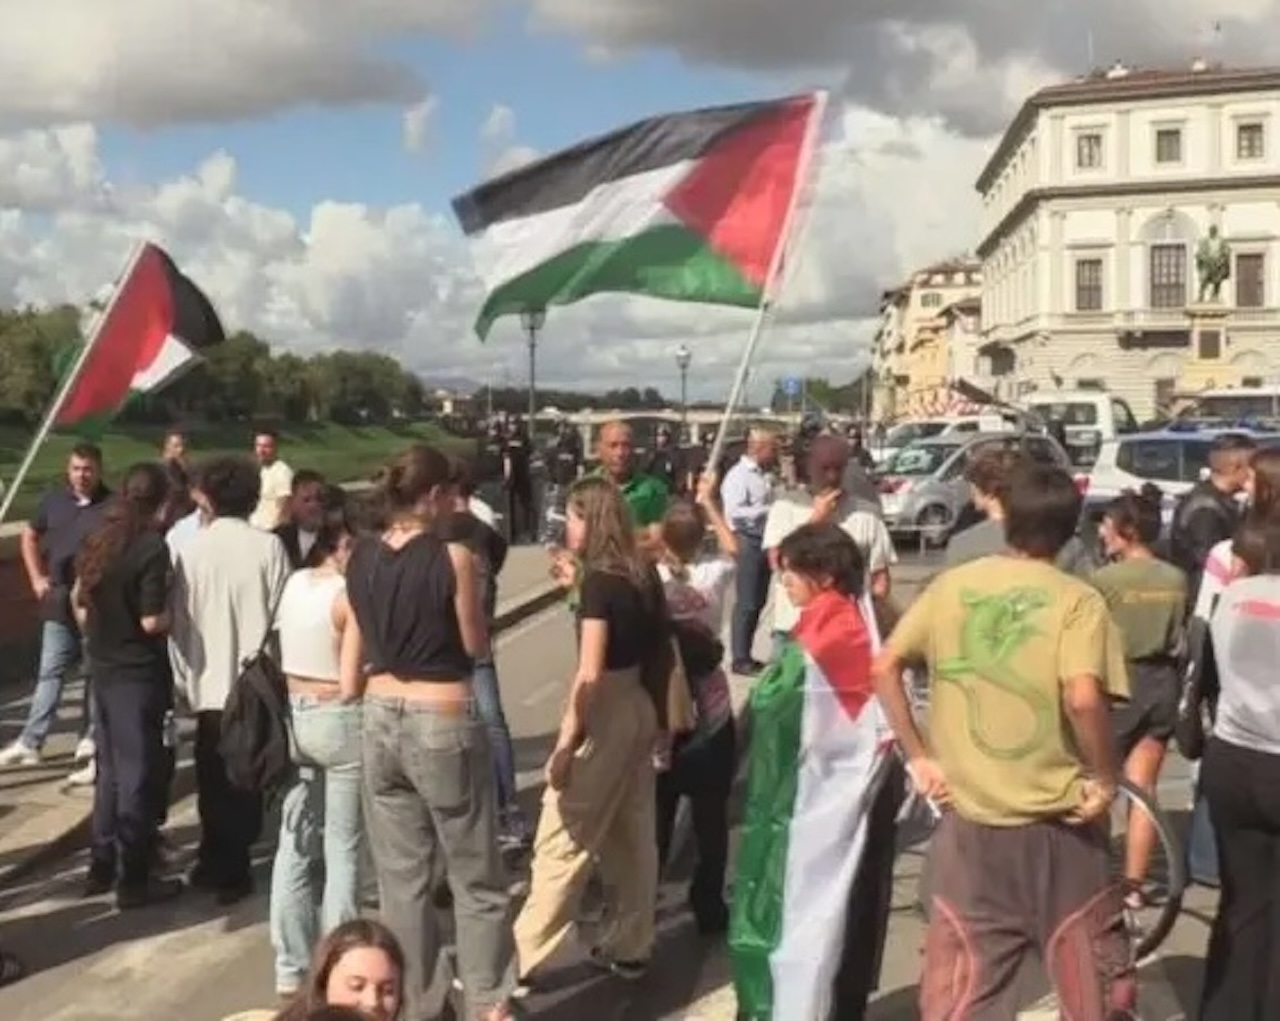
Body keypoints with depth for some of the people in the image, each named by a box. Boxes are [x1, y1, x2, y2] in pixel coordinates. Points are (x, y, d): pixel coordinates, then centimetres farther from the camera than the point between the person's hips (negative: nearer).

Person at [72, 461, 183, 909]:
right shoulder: (152, 547, -17)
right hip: (139, 673, -7)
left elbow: (81, 606, 12)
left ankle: (102, 866, 27)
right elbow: (152, 621, -21)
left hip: (104, 669, 8)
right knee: (138, 773, 1)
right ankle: (133, 879, 8)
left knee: (110, 770, 18)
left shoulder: (99, 541, 6)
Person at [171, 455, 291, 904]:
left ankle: (214, 864, 24)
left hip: (209, 683, 2)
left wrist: (184, 678, 10)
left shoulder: (191, 548, -4)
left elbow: (179, 619, -1)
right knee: (246, 782, 8)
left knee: (214, 782, 15)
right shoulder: (268, 546, -9)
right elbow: (282, 613, -7)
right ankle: (231, 870, 10)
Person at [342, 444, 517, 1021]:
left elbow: (354, 652, 9)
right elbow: (477, 648, -5)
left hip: (381, 721, 6)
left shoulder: (359, 559, 2)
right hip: (443, 724, -5)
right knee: (475, 876, 10)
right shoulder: (452, 558, -15)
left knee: (400, 875, 15)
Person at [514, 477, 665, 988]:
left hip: (606, 713, -8)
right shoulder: (642, 574, 6)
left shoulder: (599, 581, -17)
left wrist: (566, 742, -18)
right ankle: (630, 948, 25)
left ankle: (521, 960, 5)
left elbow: (591, 672, -20)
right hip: (640, 707, 9)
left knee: (562, 841, -2)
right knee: (633, 834, 15)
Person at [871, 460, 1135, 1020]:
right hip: (1058, 822, -3)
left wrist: (917, 756, 5)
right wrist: (1105, 778, -10)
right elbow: (1083, 698, -25)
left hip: (967, 818, 3)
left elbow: (883, 667, 1)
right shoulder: (1077, 599, -10)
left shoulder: (949, 586, 1)